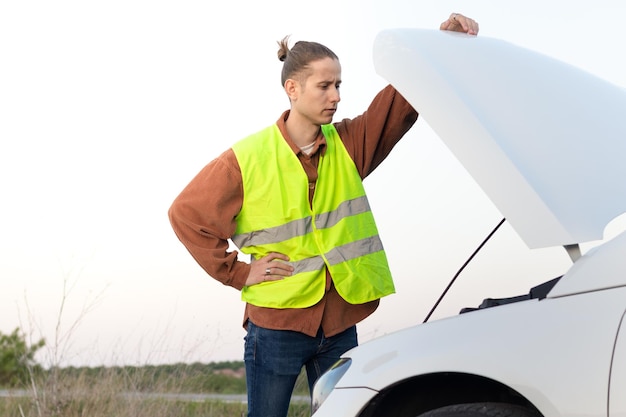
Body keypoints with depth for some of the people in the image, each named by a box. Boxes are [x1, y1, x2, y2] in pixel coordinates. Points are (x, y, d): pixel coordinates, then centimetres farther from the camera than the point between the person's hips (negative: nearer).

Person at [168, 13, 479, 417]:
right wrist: (238, 272, -6)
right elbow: (186, 214, -4)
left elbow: (404, 98, -6)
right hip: (276, 324, -3)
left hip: (340, 323, 4)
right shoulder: (247, 158, -9)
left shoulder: (349, 144, 2)